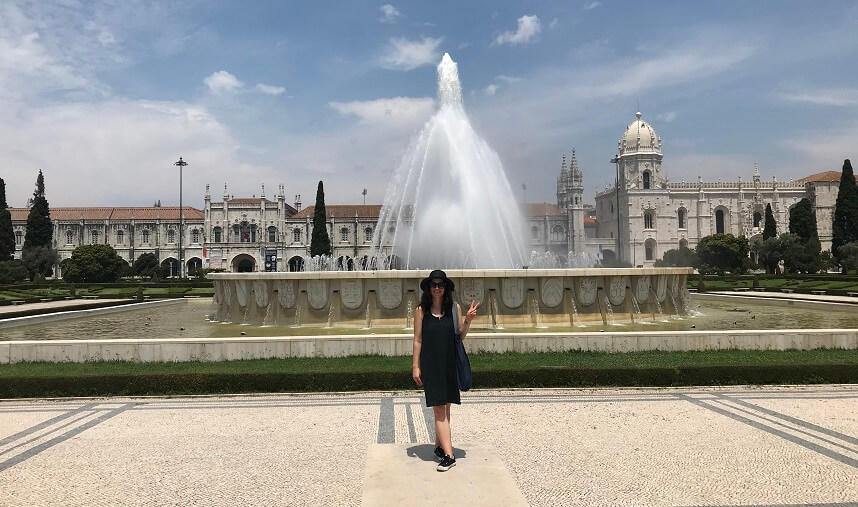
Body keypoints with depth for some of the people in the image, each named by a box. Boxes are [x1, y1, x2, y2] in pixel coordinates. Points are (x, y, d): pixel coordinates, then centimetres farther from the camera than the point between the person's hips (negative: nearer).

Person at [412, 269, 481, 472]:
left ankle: (439, 446, 27)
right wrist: (415, 366, -1)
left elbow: (460, 336, 6)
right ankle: (449, 455, -5)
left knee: (445, 408, 10)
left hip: (450, 364, 2)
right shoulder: (422, 310, -1)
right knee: (438, 408, -5)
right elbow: (417, 340, 1)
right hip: (431, 365, -2)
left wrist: (468, 320, -10)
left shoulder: (454, 308, 2)